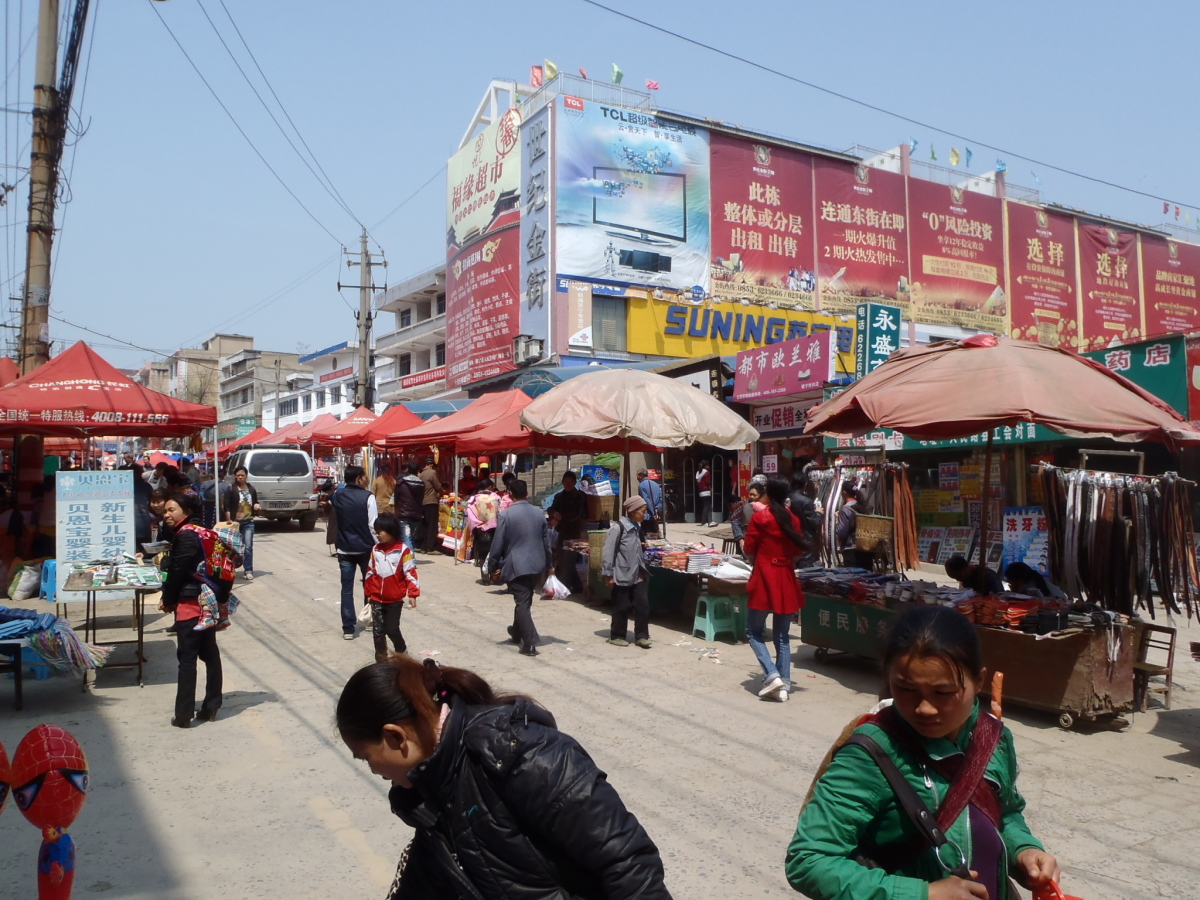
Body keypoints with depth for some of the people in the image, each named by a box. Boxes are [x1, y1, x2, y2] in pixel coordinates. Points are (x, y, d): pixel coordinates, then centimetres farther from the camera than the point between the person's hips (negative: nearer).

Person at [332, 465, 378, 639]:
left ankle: (348, 628, 3)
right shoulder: (367, 497, -13)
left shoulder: (338, 495, 1)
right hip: (365, 548, -3)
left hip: (345, 549, 3)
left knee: (347, 588, 5)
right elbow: (373, 525, -14)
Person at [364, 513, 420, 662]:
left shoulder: (403, 550, -13)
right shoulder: (375, 550, 2)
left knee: (392, 629, 1)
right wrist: (368, 593, 15)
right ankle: (381, 659, 21)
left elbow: (410, 573, -11)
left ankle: (402, 652, 26)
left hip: (395, 600, -4)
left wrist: (412, 594, -13)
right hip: (376, 599, 4)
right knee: (377, 631, 7)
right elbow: (370, 573, 11)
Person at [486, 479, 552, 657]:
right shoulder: (539, 513, 4)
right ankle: (517, 632, 41)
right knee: (524, 600, 22)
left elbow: (498, 543, -10)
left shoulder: (506, 515, -11)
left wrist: (493, 566, 0)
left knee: (522, 602, -2)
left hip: (516, 565, -5)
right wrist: (549, 564, 21)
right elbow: (546, 541, 11)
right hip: (536, 564, 5)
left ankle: (530, 643, -8)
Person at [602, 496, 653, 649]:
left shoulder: (637, 527, 11)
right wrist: (608, 574, -15)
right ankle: (616, 636, 19)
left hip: (638, 575, 7)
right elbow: (608, 552, -14)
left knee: (643, 605, 3)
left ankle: (641, 636, 14)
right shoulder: (617, 527, -13)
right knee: (621, 607, 4)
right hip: (622, 575, -7)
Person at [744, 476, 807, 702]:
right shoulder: (792, 519, 2)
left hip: (763, 579, -4)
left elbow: (749, 549, -6)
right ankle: (784, 684, 8)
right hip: (786, 580, 4)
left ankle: (772, 675, -7)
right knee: (782, 636, 12)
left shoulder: (759, 517, -10)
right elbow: (798, 548, 9)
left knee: (754, 631, 8)